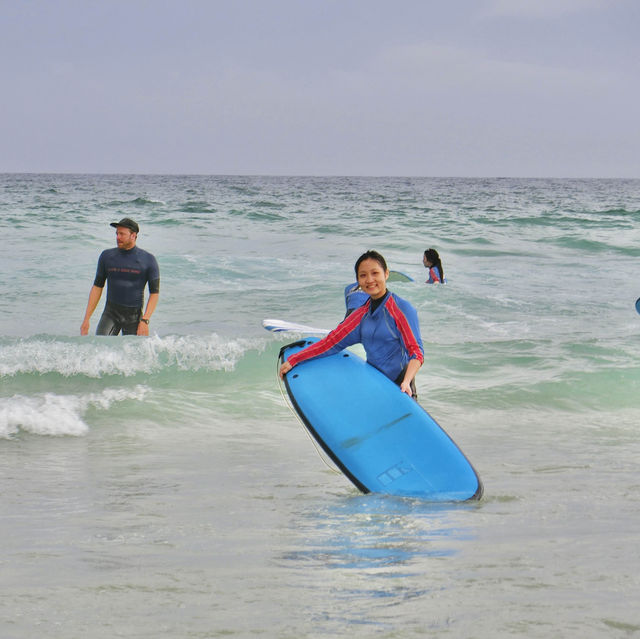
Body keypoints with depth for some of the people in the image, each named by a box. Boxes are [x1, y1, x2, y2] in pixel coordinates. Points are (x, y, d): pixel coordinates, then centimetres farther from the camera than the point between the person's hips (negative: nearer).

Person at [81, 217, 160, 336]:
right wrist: (86, 319, 6)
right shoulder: (106, 256, 5)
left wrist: (145, 321, -12)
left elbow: (154, 293, 0)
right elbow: (97, 287, 11)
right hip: (111, 313, 1)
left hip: (134, 317, -1)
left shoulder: (147, 260, -1)